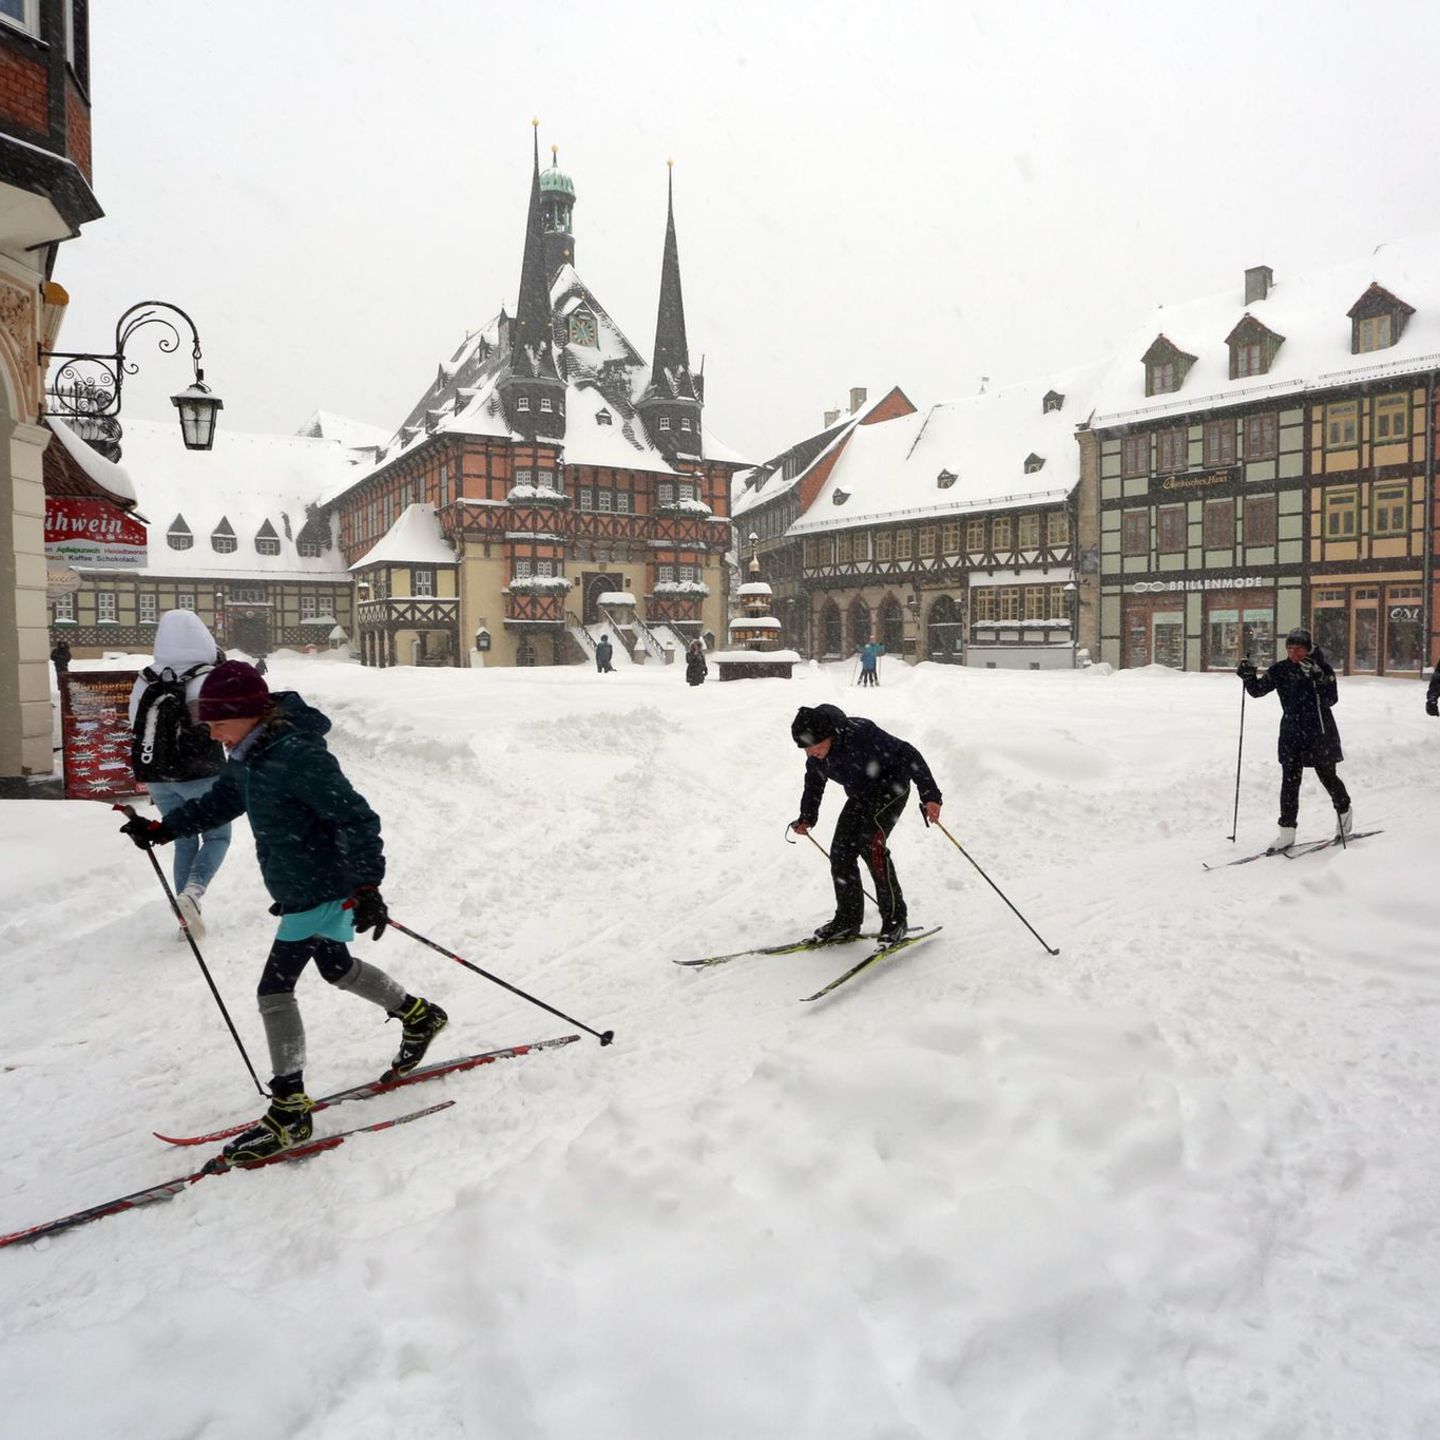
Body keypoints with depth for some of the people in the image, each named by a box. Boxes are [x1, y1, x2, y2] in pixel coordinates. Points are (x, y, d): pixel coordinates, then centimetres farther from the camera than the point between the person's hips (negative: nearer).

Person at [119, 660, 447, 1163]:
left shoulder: (297, 756, -26)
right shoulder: (249, 757, 3)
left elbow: (356, 818, -28)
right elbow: (219, 802, 22)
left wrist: (366, 885, -33)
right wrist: (162, 829, 15)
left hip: (325, 889, -10)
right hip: (301, 889, 10)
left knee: (275, 987, -8)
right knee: (337, 968, 26)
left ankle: (289, 1110, 1)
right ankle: (419, 1015, 45)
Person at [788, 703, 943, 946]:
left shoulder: (860, 734, -34)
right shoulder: (814, 756, -12)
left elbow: (908, 755, -30)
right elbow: (814, 782, 11)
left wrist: (930, 795, -35)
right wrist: (807, 817, 11)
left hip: (891, 787, -7)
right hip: (860, 796, 7)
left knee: (871, 844, -24)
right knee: (841, 851, -3)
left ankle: (895, 918, -14)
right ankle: (848, 920, 10)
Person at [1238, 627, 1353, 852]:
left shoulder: (1322, 668, -8)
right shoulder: (1280, 670, 0)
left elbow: (1332, 699, -17)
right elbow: (1258, 690, 0)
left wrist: (1317, 679, -31)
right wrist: (1248, 676, -19)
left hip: (1319, 731, -2)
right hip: (1292, 732, 3)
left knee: (1328, 777, 11)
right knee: (1290, 781, -3)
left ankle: (1344, 812, 38)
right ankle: (1287, 829, -1)